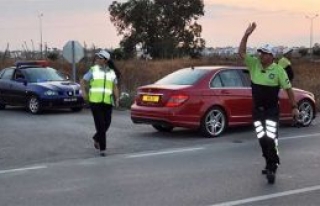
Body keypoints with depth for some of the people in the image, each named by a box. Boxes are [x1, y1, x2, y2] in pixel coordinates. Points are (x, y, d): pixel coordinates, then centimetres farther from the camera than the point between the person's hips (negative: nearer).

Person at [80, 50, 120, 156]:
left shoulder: (111, 73, 13)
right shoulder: (93, 70, 7)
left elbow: (115, 87, 11)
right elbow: (83, 81, 8)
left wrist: (117, 99, -3)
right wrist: (84, 92, -8)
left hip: (107, 102, 3)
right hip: (95, 101, -3)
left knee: (106, 124, 3)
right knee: (100, 124, -7)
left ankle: (96, 138, 32)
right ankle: (102, 148, 0)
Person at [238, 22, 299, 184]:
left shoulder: (278, 70, -10)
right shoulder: (254, 64, -1)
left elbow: (288, 88, -3)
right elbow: (241, 52, -9)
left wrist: (294, 107, -1)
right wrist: (246, 35, -19)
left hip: (272, 111, -4)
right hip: (257, 110, 4)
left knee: (271, 139, -13)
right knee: (262, 139, 9)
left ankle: (272, 168, -5)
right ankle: (271, 164, 27)